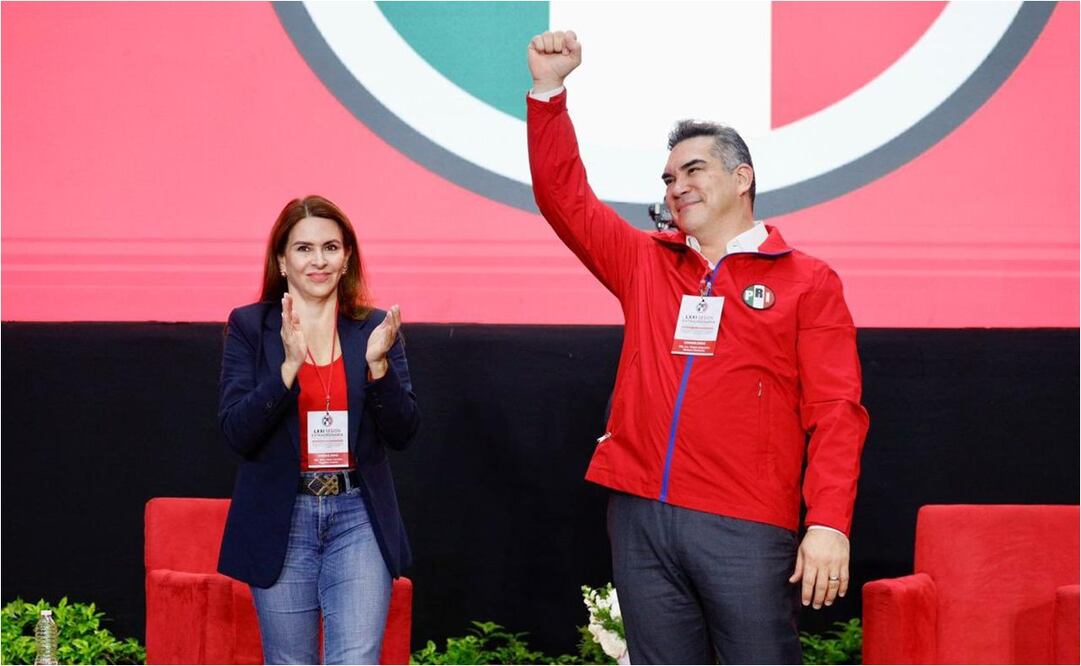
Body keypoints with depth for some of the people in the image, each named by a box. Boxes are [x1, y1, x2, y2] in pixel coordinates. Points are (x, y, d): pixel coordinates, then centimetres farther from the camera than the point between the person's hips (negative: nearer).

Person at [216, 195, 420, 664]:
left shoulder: (374, 328, 5)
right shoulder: (250, 326, 0)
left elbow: (402, 433, 0)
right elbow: (237, 433, -9)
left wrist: (378, 363, -16)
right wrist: (289, 365, -22)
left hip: (359, 517, 1)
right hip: (282, 519, 0)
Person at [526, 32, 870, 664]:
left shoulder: (808, 281, 4)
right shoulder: (646, 263, 15)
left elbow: (835, 412, -3)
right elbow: (564, 196, 14)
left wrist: (829, 522, -13)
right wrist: (549, 89, 5)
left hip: (747, 530, -4)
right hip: (641, 518, 4)